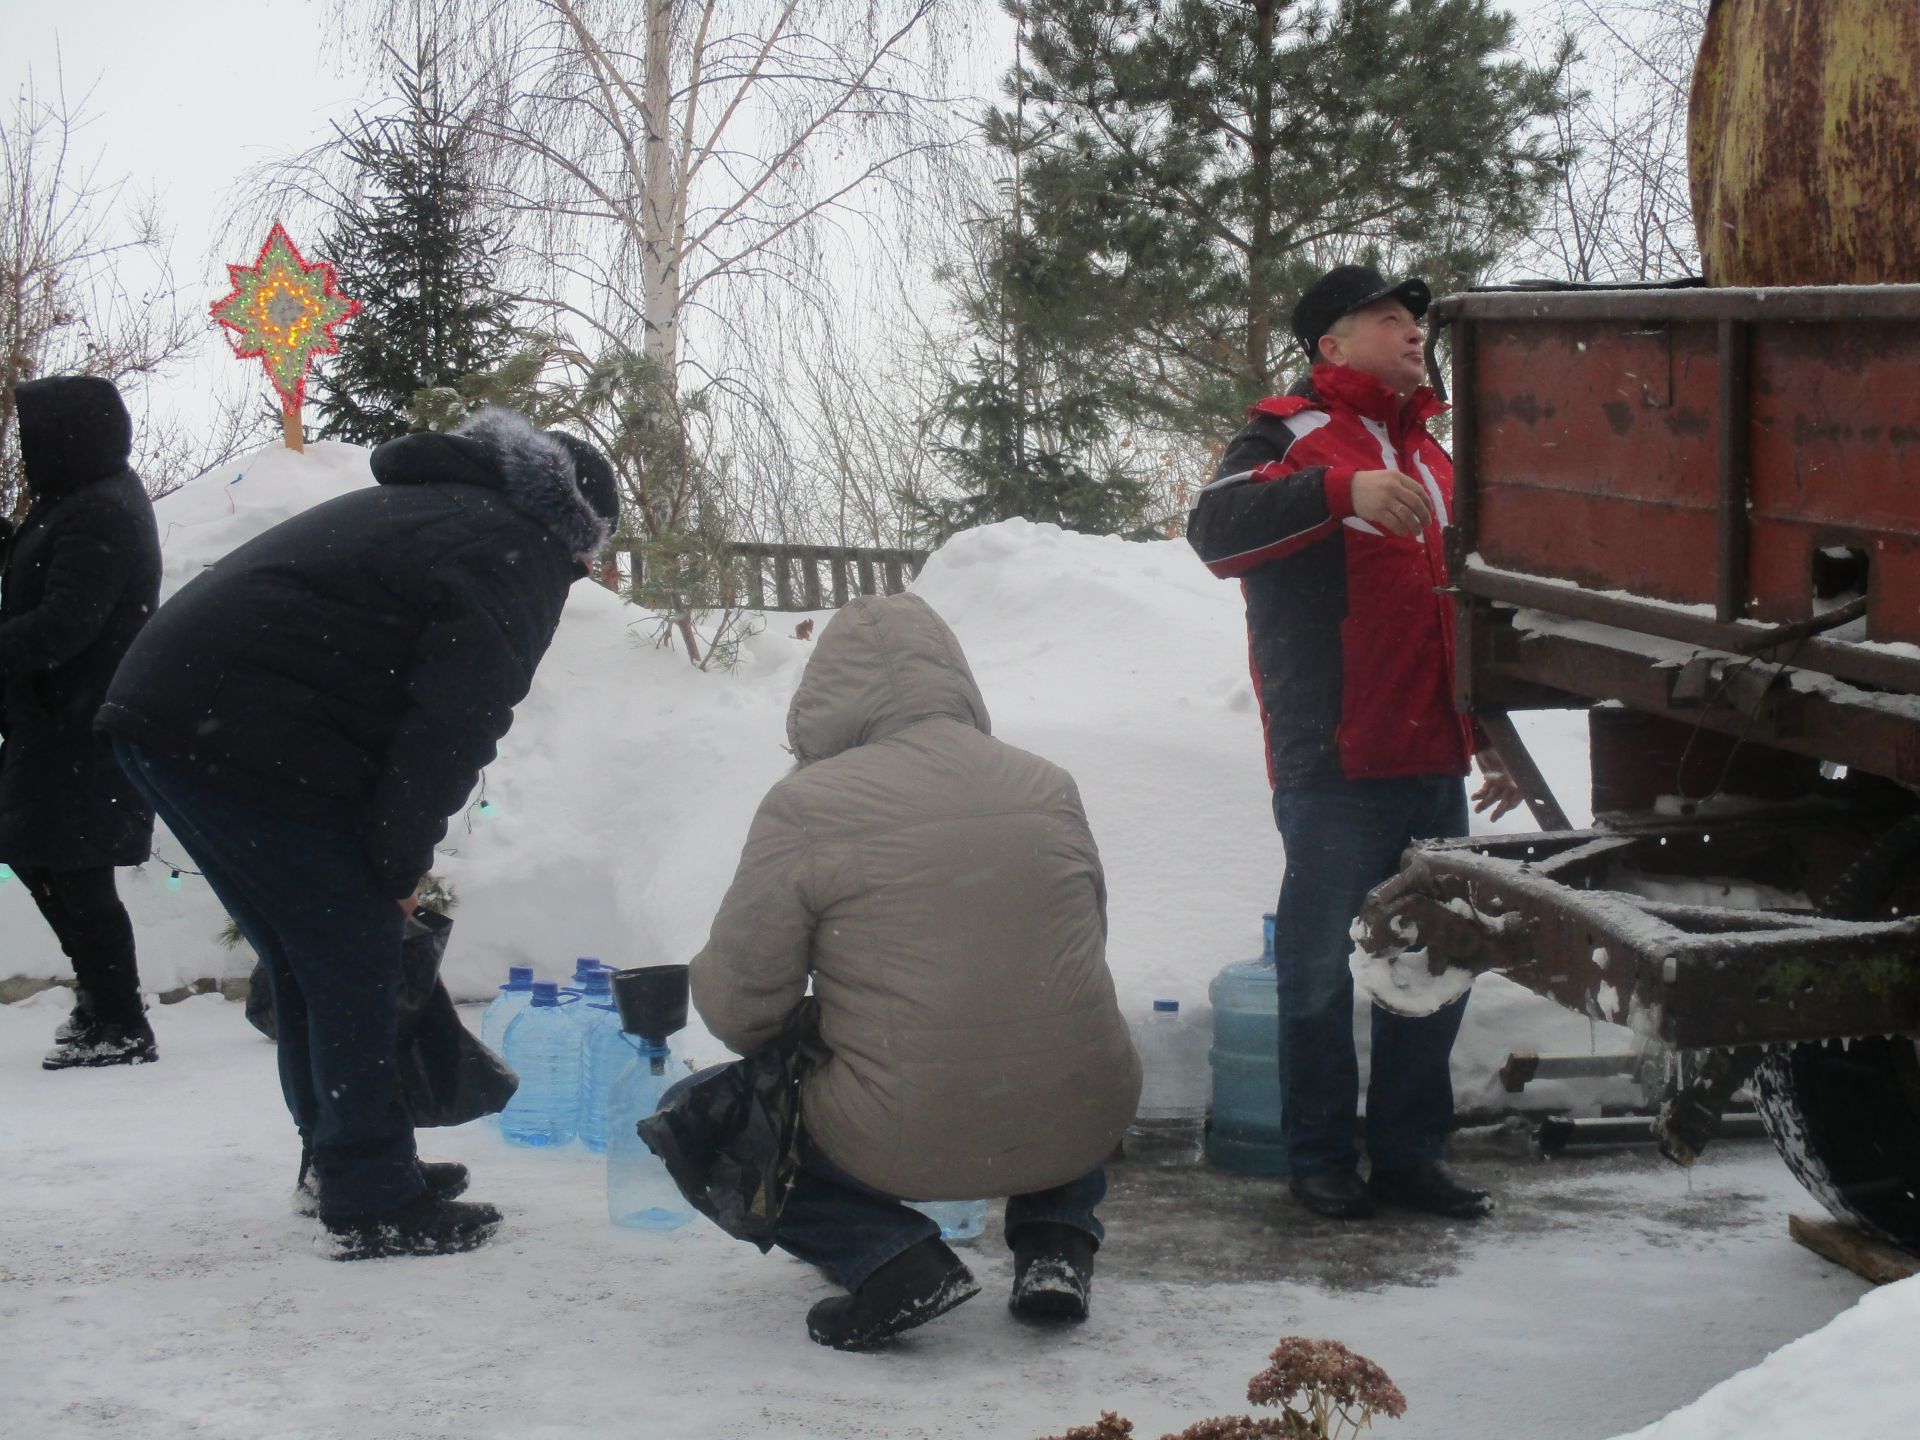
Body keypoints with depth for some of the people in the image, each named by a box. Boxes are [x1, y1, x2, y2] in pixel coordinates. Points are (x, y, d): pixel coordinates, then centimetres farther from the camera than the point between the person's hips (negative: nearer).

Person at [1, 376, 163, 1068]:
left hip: (84, 726, -11)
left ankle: (120, 1028, 2)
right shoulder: (85, 503, 15)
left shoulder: (98, 516, -18)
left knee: (73, 874, -6)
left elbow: (64, 622, -27)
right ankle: (104, 997, 29)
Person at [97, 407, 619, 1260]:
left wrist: (391, 860, 19)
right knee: (356, 966, 0)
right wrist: (399, 864, -3)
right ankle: (373, 1205, 5)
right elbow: (451, 728, -12)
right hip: (251, 745, -10)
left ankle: (341, 1165, 32)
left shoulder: (425, 509, 27)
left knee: (305, 962, 20)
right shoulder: (516, 558, -5)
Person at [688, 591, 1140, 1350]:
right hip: (1083, 1127, 5)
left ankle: (891, 1257, 0)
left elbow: (740, 1004, -5)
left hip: (906, 1143, -5)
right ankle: (1055, 1241, 17)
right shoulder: (1051, 786, 6)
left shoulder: (805, 806, -9)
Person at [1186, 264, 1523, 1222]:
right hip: (1337, 772, -7)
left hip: (1435, 770, 7)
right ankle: (1320, 1160, 11)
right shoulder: (1291, 434, -1)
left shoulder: (1428, 454, 22)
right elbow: (1216, 528, -22)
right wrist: (1341, 489, -34)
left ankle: (1410, 1153, 20)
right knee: (1322, 971, -1)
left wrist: (1491, 737, 27)